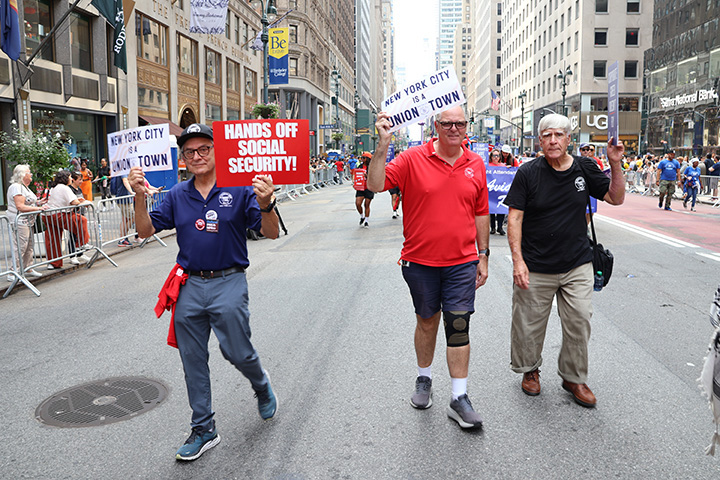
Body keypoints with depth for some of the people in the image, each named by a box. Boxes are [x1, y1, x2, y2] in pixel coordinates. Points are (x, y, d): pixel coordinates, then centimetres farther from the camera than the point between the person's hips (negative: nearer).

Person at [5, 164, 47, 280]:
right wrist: (38, 208, -21)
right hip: (20, 222, -10)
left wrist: (37, 203, 12)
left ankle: (28, 269, 24)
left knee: (29, 246, 15)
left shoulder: (24, 187, 18)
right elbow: (20, 207, -21)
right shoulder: (16, 187, -14)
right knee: (19, 248, -9)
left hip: (28, 221, 10)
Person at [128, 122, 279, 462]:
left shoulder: (239, 189, -5)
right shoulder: (177, 195, 7)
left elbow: (271, 233, -9)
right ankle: (203, 430, 25)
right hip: (189, 286, 4)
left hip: (228, 284, -4)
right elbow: (146, 230, 6)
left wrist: (266, 204, -30)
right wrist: (140, 196, -10)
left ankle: (261, 386, 36)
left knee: (238, 353, 0)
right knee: (193, 361, 10)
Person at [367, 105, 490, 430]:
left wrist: (483, 256, 10)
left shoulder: (476, 165, 4)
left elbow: (481, 213, 10)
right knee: (426, 321, 14)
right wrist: (383, 146, -27)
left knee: (458, 327, 0)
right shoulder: (413, 159, -6)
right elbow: (376, 184, -15)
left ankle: (459, 398, 8)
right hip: (420, 260, -1)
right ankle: (424, 379, 36)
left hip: (462, 262, 1)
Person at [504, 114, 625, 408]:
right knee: (530, 324, 8)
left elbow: (616, 198, 10)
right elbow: (514, 218, -7)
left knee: (579, 323, 6)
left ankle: (574, 377, 27)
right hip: (535, 269, -2)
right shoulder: (528, 173, -6)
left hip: (577, 266, 3)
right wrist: (518, 259, -15)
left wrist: (615, 165, -5)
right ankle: (530, 370, 34)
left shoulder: (584, 168, 3)